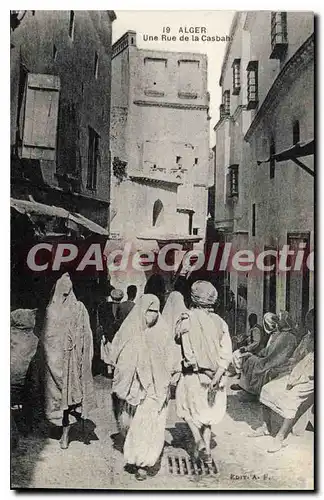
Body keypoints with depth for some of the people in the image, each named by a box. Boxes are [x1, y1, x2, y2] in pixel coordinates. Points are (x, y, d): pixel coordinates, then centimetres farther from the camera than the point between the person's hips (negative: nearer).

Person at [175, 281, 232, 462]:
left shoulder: (187, 320, -13)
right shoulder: (220, 322, -4)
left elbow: (177, 339, 0)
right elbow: (226, 355, -8)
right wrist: (216, 378, -8)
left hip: (193, 374, -3)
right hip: (215, 375, 3)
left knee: (188, 407, 19)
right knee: (208, 410, 21)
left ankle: (199, 442, 6)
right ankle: (207, 450, 25)